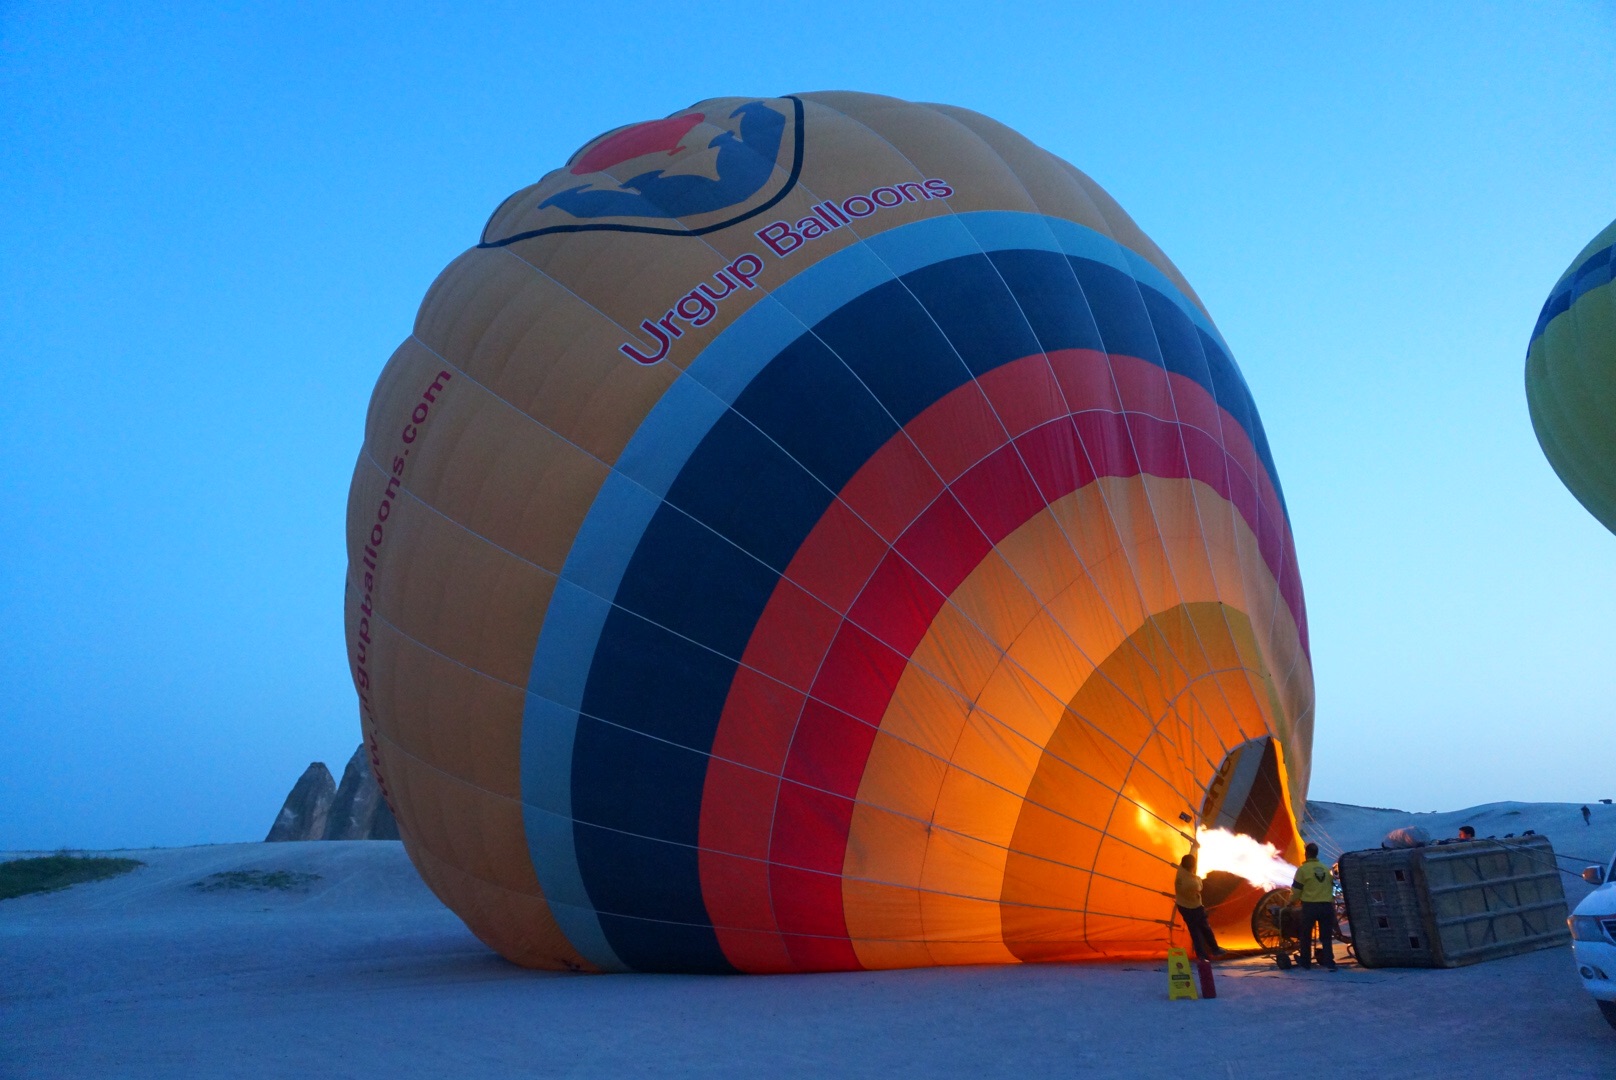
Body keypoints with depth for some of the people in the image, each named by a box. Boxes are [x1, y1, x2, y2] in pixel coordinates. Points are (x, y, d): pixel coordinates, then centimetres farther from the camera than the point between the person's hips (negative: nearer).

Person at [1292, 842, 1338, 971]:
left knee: (1306, 936, 9)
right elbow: (1331, 888, 17)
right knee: (1326, 936, 8)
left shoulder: (1303, 869, -6)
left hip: (1310, 906, -4)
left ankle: (1305, 963, 14)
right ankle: (1329, 963, 0)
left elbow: (1296, 890, -5)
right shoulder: (1326, 869, 10)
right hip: (1326, 906, 4)